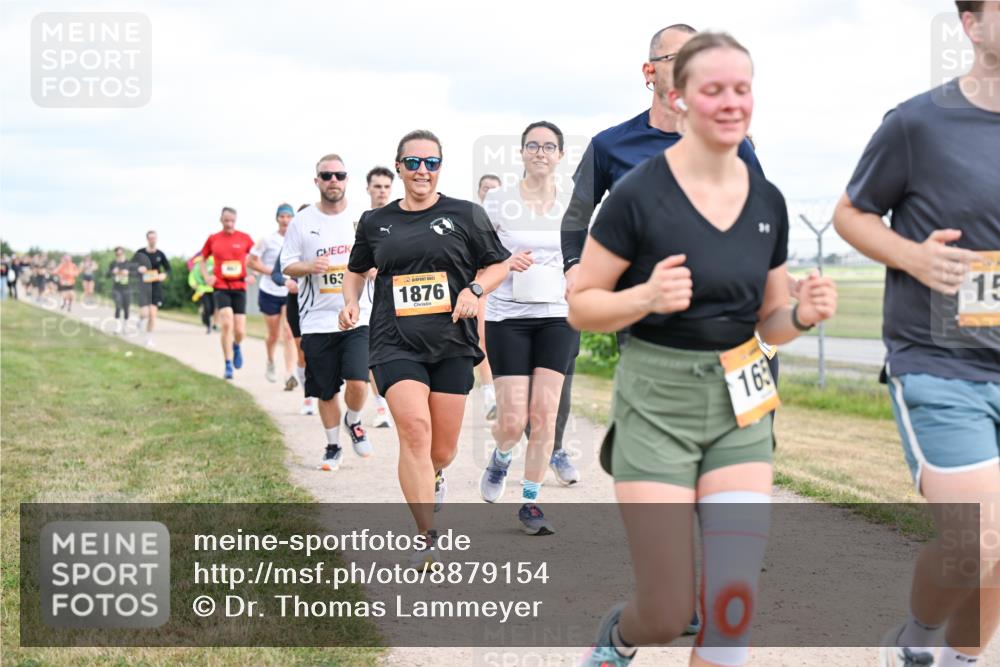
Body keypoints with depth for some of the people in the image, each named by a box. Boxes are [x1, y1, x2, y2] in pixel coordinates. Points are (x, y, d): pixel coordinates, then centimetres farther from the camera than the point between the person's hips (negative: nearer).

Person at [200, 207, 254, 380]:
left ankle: (236, 346, 38)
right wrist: (206, 276, 2)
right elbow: (202, 259, 16)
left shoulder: (244, 238, 2)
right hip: (220, 287, -1)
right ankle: (228, 366, -7)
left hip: (239, 287, 1)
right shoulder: (213, 239, 3)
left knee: (240, 331, 0)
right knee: (227, 324, -17)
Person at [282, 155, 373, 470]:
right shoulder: (302, 222, 2)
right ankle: (333, 447, 27)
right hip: (317, 321, 0)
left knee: (358, 382, -15)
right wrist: (309, 267, -16)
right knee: (326, 392, 7)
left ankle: (353, 422, 17)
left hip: (357, 317, 0)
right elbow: (286, 266, 5)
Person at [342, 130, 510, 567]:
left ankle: (432, 477, 46)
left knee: (442, 450, 6)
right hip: (396, 344, 0)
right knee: (415, 429, -21)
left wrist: (474, 289, -9)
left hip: (452, 343, 0)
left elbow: (499, 265, 10)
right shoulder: (375, 222, 11)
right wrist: (351, 301, 6)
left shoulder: (465, 215, 5)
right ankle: (428, 541, -16)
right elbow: (357, 270, 25)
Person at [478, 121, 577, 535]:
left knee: (544, 414, -5)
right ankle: (501, 458, 29)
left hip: (556, 318, 2)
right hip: (507, 317, -2)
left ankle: (530, 501, 8)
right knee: (513, 420, -7)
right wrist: (505, 263, -16)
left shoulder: (572, 206, 6)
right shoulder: (498, 202, -2)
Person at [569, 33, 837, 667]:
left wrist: (802, 313, -9)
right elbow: (581, 305, -6)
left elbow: (769, 322, 13)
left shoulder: (769, 202, 5)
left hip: (741, 405, 4)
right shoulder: (639, 194, -11)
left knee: (735, 604, -5)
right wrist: (646, 296, -24)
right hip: (657, 404, -4)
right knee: (670, 613, 0)